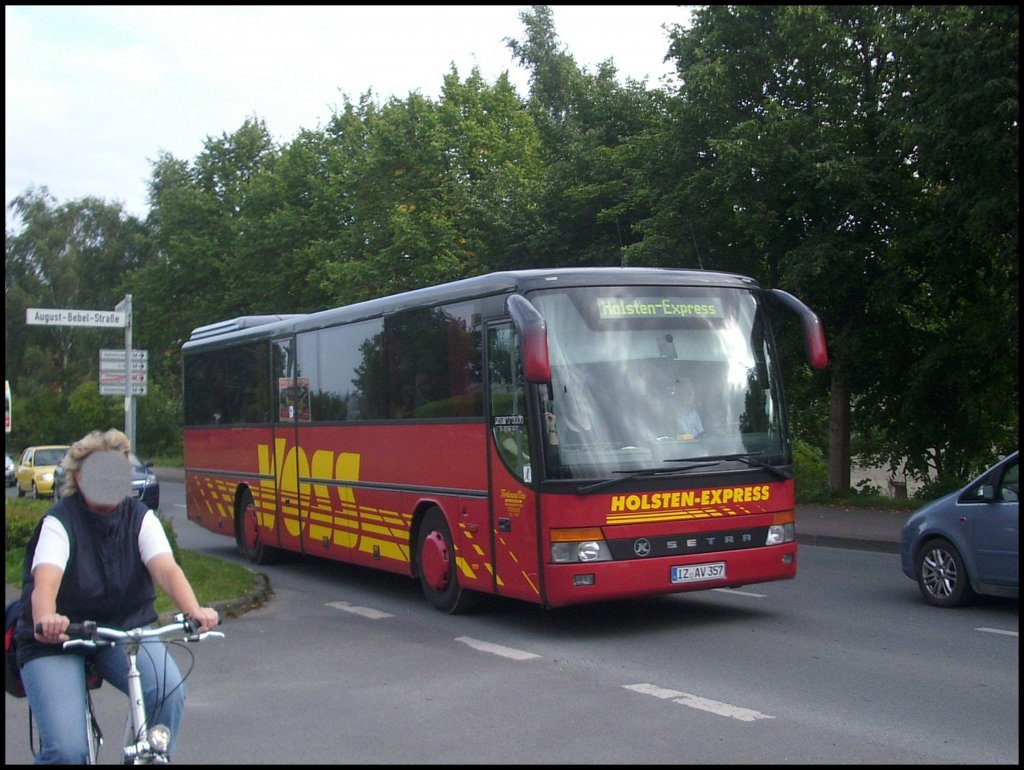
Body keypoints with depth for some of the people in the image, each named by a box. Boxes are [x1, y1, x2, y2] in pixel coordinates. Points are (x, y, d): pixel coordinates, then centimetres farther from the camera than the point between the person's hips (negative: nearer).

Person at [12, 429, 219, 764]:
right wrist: (45, 619, -56)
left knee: (169, 690, -26)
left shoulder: (140, 518, -5)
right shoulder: (60, 521, -14)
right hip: (56, 641, -2)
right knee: (67, 750, -18)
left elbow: (165, 568, -22)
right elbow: (45, 579, -33)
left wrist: (194, 610, -43)